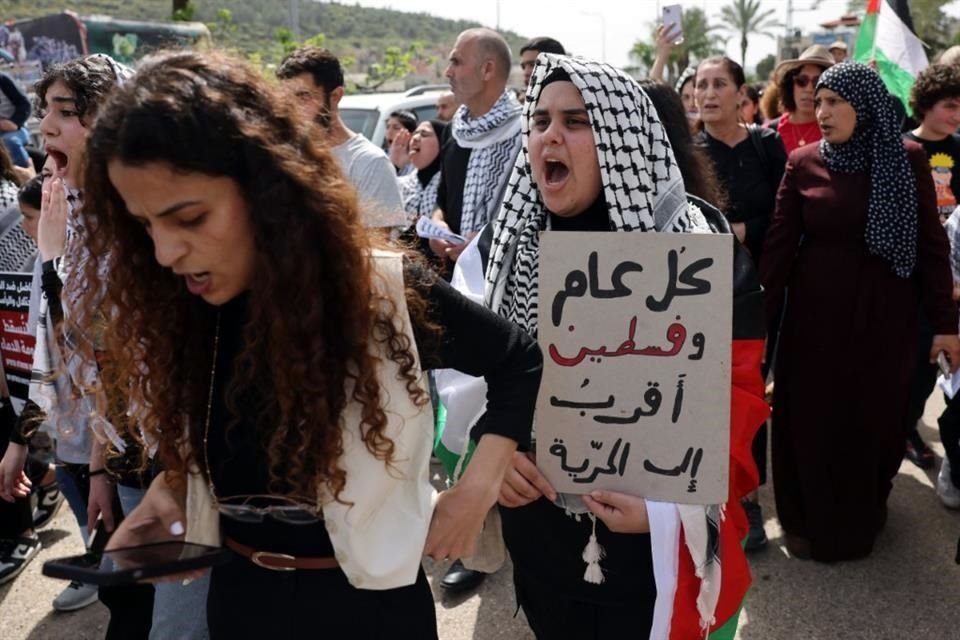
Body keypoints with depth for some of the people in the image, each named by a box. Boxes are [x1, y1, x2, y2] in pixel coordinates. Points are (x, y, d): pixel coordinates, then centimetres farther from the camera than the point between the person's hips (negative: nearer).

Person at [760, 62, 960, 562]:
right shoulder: (803, 163, -3)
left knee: (876, 418, 12)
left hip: (884, 312, 0)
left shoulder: (907, 160, -4)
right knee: (813, 419, 8)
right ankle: (810, 521, 28)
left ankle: (862, 516, 36)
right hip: (816, 313, 0)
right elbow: (778, 243, -6)